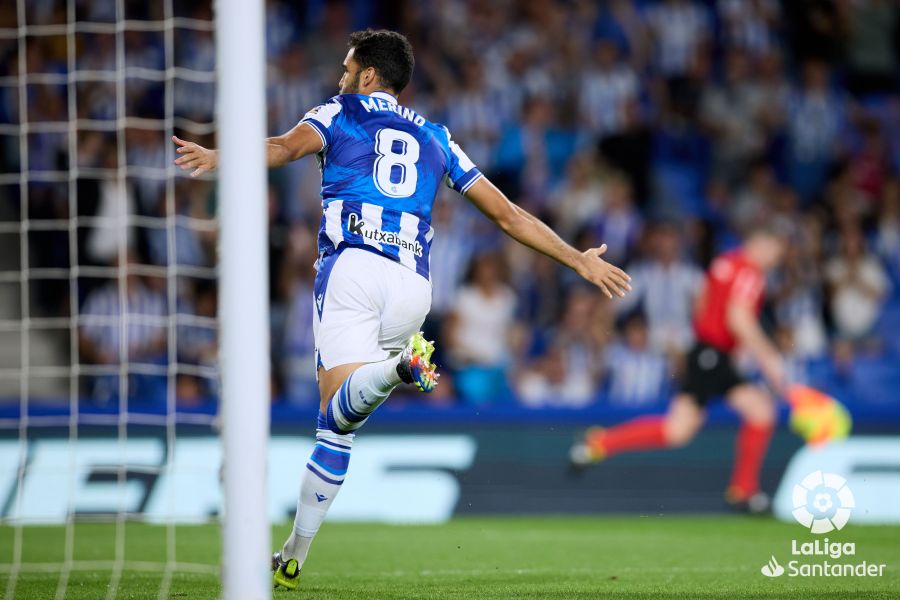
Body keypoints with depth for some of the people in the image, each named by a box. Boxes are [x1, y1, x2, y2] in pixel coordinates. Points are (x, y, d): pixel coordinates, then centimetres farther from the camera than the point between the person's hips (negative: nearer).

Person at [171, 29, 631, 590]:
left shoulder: (340, 111, 16)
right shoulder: (435, 136, 27)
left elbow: (287, 145, -8)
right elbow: (508, 214, 26)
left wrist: (218, 158, -24)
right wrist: (580, 260, 34)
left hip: (352, 266, -4)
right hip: (413, 285, 4)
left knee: (339, 414, -18)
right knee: (339, 428, 10)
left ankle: (396, 368, -50)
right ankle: (294, 558, 4)